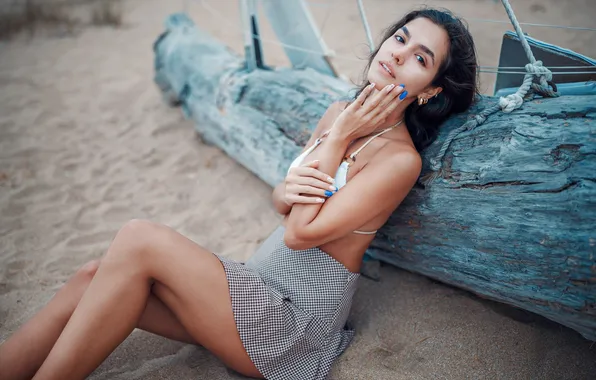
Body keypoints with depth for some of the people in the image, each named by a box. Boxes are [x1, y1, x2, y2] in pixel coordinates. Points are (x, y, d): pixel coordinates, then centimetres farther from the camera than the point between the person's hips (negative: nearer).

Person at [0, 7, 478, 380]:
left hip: (300, 313, -7)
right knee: (93, 279, -9)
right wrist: (287, 191, -12)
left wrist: (337, 140, -14)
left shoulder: (400, 158, -16)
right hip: (264, 284, 7)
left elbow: (299, 234, -19)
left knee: (139, 240, -21)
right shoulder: (341, 111, 7)